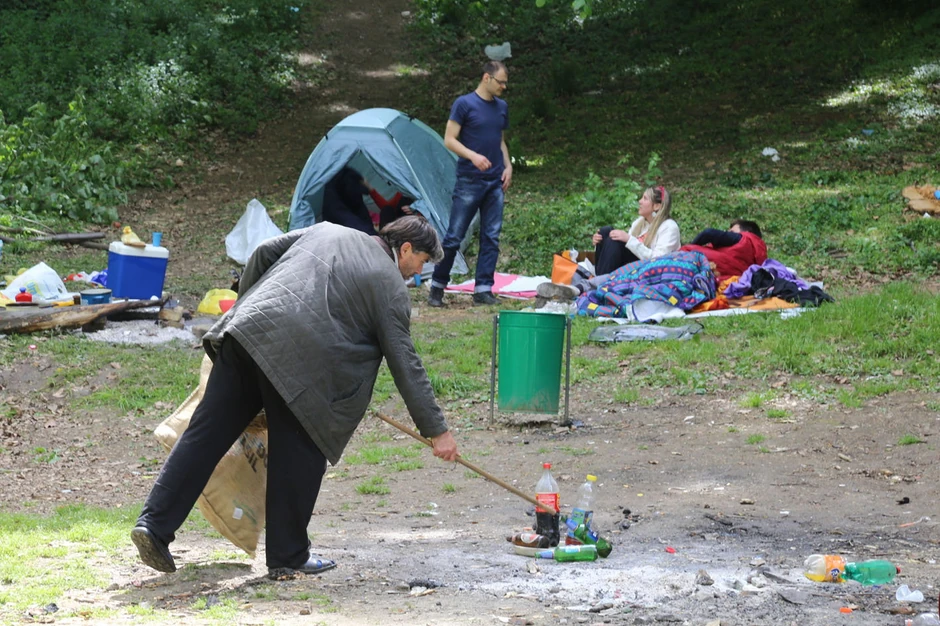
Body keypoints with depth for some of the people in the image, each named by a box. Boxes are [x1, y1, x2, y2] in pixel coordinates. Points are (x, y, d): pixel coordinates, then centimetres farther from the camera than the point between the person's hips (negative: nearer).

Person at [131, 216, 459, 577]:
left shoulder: (328, 232, 26)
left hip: (245, 329, 6)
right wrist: (436, 430, 12)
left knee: (207, 434, 5)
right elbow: (405, 364, 8)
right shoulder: (391, 287, 9)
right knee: (300, 453, 7)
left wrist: (245, 306, 34)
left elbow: (265, 253, 21)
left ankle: (154, 525, 2)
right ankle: (288, 557, 13)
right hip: (293, 355, -6)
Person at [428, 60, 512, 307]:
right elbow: (449, 140, -9)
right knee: (454, 236, -4)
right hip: (469, 182, -6)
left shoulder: (502, 107, 12)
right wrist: (473, 156, -22)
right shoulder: (464, 104, -7)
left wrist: (508, 166, 7)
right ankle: (437, 286, 9)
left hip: (495, 182, 6)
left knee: (491, 238, 3)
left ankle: (483, 289, 6)